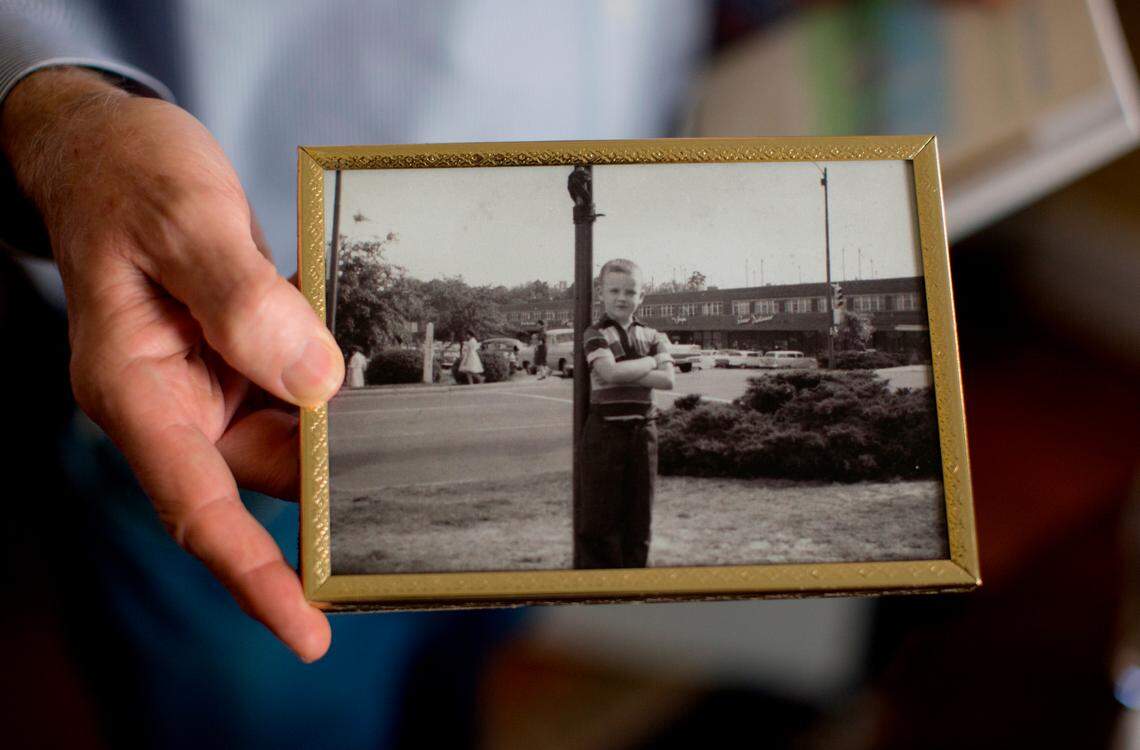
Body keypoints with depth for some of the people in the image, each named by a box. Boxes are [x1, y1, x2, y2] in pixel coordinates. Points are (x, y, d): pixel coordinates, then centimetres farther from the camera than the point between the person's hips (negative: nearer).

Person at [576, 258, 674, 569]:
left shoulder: (653, 337, 8)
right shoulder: (596, 334, -3)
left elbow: (667, 380, -7)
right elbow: (609, 372, -22)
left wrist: (624, 374, -15)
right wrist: (650, 362, -9)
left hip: (643, 429, 4)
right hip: (606, 429, -4)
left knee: (639, 509, 11)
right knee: (599, 513, 1)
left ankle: (635, 569, 23)